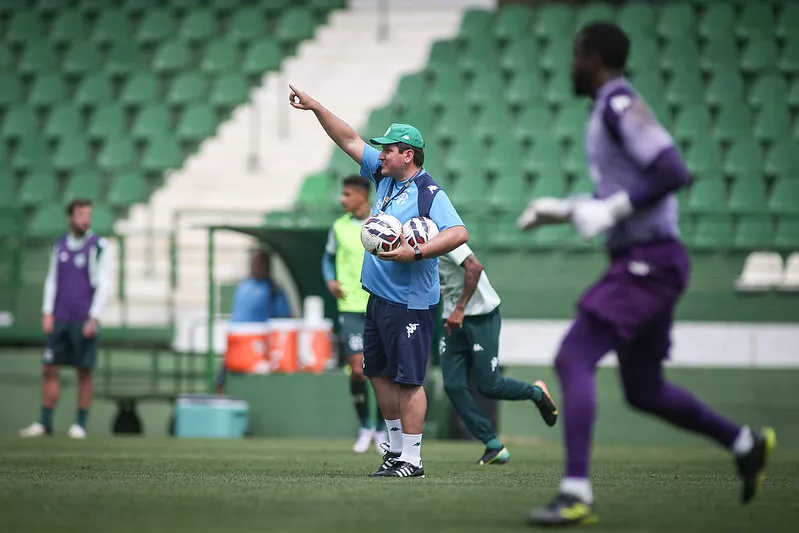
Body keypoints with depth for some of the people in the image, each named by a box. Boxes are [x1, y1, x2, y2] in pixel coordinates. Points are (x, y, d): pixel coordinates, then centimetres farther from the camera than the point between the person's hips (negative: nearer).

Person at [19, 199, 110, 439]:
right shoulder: (59, 245, 11)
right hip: (59, 319, 4)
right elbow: (52, 279, 16)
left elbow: (103, 284, -6)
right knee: (50, 369, 2)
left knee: (84, 371, 0)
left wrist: (93, 318, -11)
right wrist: (47, 312, 7)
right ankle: (44, 423, 6)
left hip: (85, 320, -4)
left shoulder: (98, 247, -4)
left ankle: (80, 424, 7)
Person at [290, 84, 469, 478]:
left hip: (410, 304, -9)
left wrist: (415, 253, -32)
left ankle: (411, 460, -3)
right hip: (378, 297, 9)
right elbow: (349, 140, 15)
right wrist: (315, 107, 11)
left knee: (408, 380, -6)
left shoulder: (429, 193, -15)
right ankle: (396, 448, 25)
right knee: (380, 373, 15)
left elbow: (459, 233, -27)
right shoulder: (385, 177, 10)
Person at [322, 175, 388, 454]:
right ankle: (365, 427, 9)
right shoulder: (339, 227, 5)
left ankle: (382, 431, 16)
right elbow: (328, 258, 17)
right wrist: (331, 280, -1)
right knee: (357, 368, -9)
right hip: (351, 307, 1)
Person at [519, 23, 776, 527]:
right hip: (644, 263, 10)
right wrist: (561, 210, 19)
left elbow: (673, 173, -23)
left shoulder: (621, 106, -12)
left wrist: (608, 211, -22)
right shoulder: (610, 112, 19)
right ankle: (746, 443, 28)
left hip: (648, 261, -10)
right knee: (644, 390, 16)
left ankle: (576, 494, -22)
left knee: (573, 359, -17)